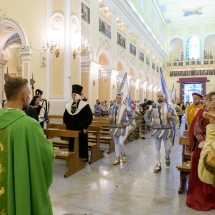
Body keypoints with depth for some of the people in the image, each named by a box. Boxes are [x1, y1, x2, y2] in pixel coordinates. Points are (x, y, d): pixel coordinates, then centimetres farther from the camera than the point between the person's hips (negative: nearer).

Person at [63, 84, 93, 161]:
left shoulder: (85, 105, -9)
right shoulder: (68, 105, 7)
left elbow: (89, 117, -11)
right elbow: (65, 117, 13)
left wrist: (85, 127, -14)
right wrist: (67, 127, 7)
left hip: (81, 130, -5)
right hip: (71, 130, 5)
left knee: (82, 144, 4)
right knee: (72, 145, 11)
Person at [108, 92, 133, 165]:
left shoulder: (125, 108, -7)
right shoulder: (113, 108, 6)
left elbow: (131, 117, 2)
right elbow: (111, 120, 14)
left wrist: (128, 123, -8)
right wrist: (110, 118, -8)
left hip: (122, 128, -4)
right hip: (114, 127, 5)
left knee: (120, 143, -11)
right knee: (116, 143, 9)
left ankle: (124, 155, 18)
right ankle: (117, 159, 18)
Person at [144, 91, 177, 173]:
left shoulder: (169, 107, 0)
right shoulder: (152, 107, 1)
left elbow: (175, 117, 4)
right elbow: (146, 116, 11)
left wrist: (171, 117, -18)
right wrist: (150, 123, -2)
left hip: (167, 130, 0)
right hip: (157, 130, 1)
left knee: (167, 148, 8)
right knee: (157, 148, 6)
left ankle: (167, 157, 43)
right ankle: (158, 165, 19)